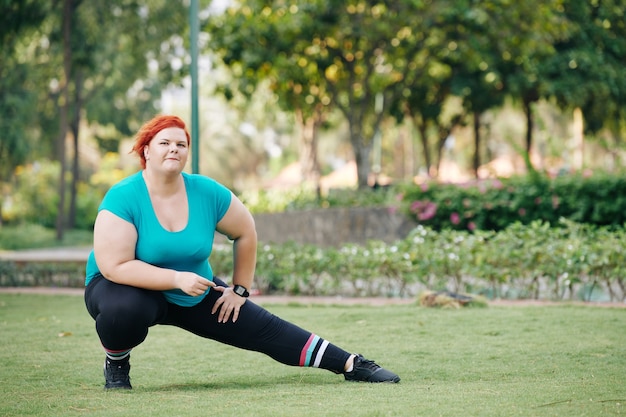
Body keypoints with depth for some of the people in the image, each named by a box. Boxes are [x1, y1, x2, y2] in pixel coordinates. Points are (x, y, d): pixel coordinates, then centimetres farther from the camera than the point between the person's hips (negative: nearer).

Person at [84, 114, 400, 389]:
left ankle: (351, 365, 8)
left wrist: (240, 290, 5)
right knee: (124, 309, -39)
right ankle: (116, 364, -7)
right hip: (128, 288, -4)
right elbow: (114, 266, -30)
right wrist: (178, 278, -33)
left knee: (265, 329, 0)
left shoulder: (207, 193, -13)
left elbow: (245, 232, 4)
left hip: (193, 295, 4)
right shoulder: (122, 198, -24)